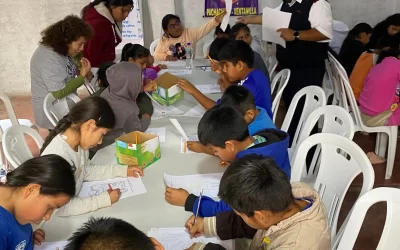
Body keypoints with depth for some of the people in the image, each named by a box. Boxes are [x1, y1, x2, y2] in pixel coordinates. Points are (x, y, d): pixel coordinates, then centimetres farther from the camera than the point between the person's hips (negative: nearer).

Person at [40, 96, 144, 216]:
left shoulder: (78, 142, -9)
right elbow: (60, 208, -30)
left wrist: (123, 171, 2)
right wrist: (105, 199, -26)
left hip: (73, 201, 7)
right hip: (56, 217, -7)